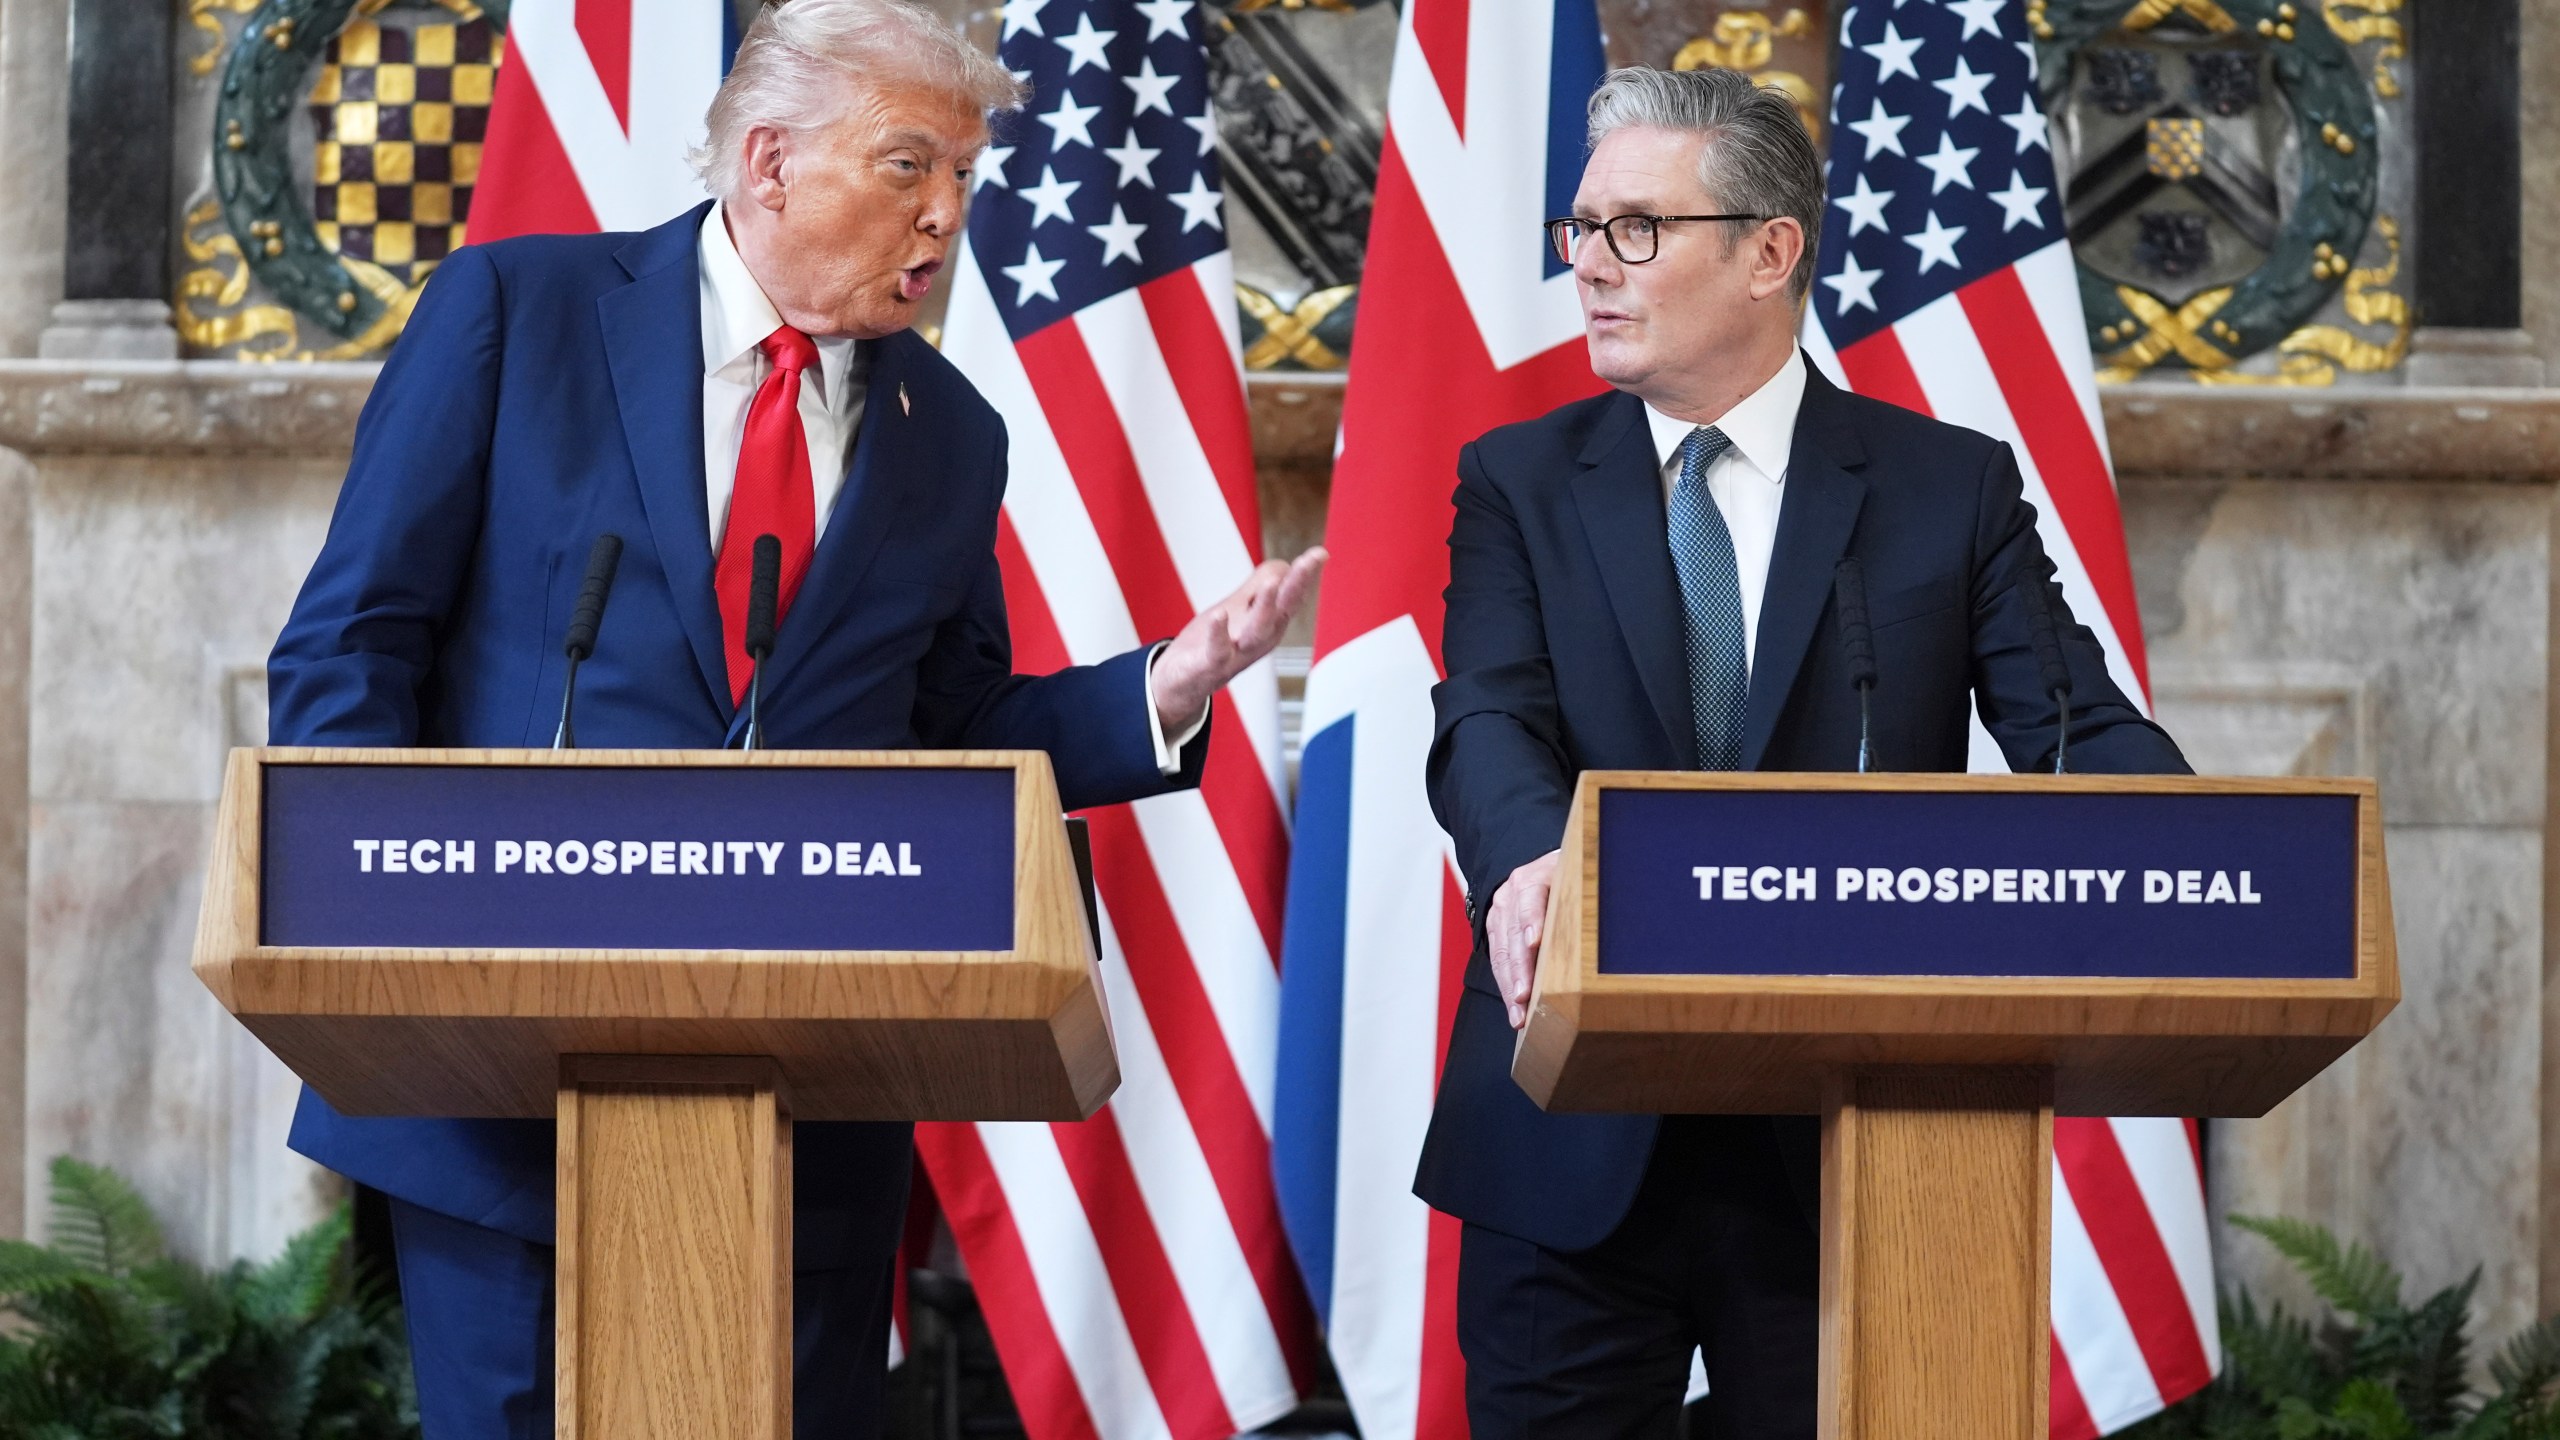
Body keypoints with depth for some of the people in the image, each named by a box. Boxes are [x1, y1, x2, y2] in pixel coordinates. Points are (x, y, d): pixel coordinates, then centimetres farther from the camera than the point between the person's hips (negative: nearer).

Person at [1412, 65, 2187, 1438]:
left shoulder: (1951, 487, 5)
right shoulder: (1521, 483, 8)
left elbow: (2079, 732, -3)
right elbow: (1487, 723, -7)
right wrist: (1532, 859, -30)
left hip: (1846, 1138, -1)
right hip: (1575, 1146, 1)